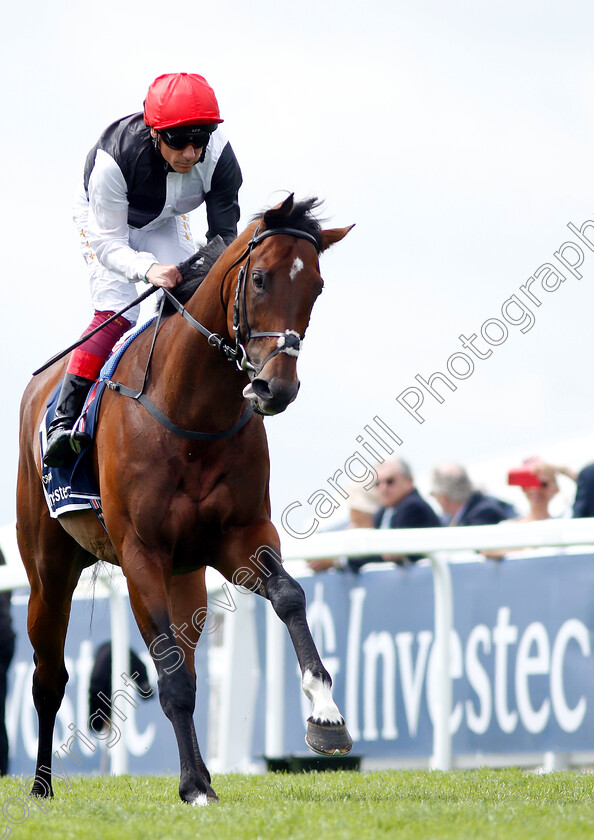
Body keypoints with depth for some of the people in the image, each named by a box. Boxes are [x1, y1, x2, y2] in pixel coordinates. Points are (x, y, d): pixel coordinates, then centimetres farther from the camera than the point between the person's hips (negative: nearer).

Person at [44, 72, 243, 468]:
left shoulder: (218, 156, -32)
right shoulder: (114, 159, -42)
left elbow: (224, 234, -20)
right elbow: (107, 243, -35)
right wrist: (148, 267, -54)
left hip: (166, 222, 4)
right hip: (103, 217, -4)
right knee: (117, 314, -21)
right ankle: (65, 418, -20)